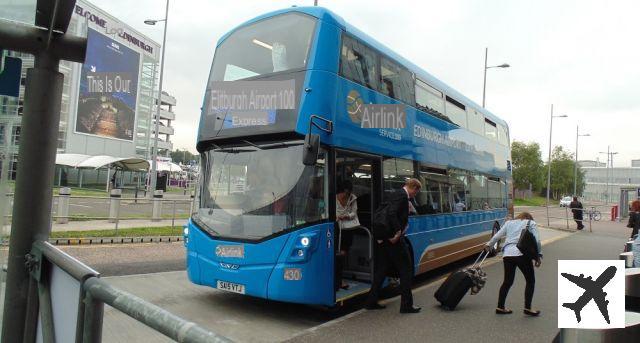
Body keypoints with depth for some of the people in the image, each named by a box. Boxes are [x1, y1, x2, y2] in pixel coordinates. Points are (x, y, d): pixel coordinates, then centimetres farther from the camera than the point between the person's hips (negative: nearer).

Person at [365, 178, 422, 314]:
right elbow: (391, 214, -27)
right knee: (406, 270, 3)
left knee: (381, 269, 14)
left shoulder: (396, 194, 15)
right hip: (394, 240, -9)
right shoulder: (402, 196, -14)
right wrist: (398, 231, -21)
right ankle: (406, 305, 9)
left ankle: (371, 301, 20)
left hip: (384, 239, 9)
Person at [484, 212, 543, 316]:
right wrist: (539, 255, 5)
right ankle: (527, 308, 10)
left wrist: (488, 245, 32)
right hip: (522, 254, -4)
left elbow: (496, 236, 18)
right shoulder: (531, 223, 13)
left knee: (507, 281, 16)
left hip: (507, 255, 4)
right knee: (530, 280, 13)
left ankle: (500, 307, 19)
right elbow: (537, 240, -1)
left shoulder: (509, 223, 22)